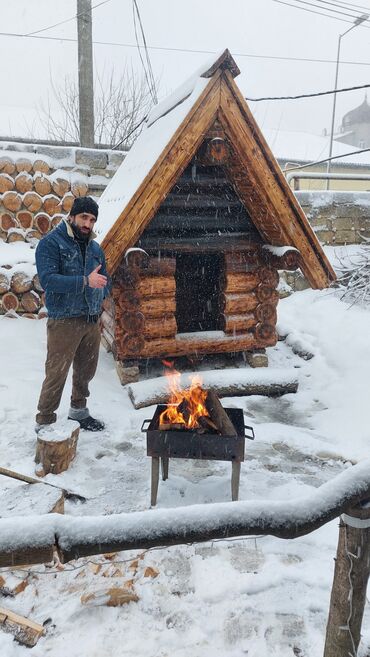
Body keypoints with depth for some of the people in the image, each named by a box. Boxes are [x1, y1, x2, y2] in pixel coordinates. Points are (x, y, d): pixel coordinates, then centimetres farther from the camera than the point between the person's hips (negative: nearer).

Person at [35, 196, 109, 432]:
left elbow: (104, 279, 23)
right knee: (56, 374, -3)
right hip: (64, 322, -7)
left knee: (86, 371, 19)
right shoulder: (51, 243, -8)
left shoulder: (94, 247, 13)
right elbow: (48, 279, -21)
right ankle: (44, 422, 13)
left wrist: (100, 293, 2)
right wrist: (84, 281, -27)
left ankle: (79, 409, 39)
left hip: (92, 320, 7)